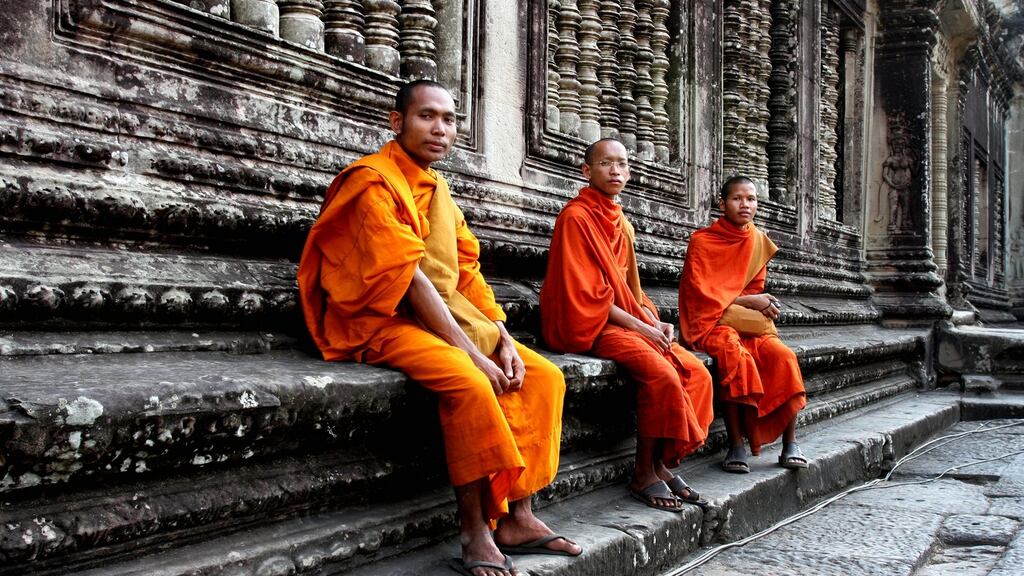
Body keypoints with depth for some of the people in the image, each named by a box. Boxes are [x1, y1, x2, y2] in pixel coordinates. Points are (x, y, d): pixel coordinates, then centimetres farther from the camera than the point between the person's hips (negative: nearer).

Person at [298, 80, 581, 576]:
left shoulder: (438, 189, 16)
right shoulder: (374, 181, -11)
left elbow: (466, 272, 10)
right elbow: (406, 278, -20)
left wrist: (503, 339, -4)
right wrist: (472, 353, -23)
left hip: (448, 318, 9)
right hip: (386, 321, -8)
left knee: (544, 377, -3)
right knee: (469, 383, -34)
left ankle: (516, 518, -4)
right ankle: (474, 535, -22)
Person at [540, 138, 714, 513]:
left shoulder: (623, 225, 17)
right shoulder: (576, 217, -9)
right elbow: (586, 292, -15)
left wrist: (656, 323, 1)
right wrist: (640, 325, -15)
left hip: (629, 323, 9)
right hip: (590, 326, -8)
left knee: (697, 373, -7)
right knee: (662, 375, -27)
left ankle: (663, 464, -1)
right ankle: (643, 476, -14)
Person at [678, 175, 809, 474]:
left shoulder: (759, 241, 11)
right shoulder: (702, 240, -3)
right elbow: (700, 292, -9)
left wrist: (762, 303, -6)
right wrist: (747, 301, -13)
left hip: (750, 321, 5)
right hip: (712, 321, -5)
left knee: (783, 356, -24)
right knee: (735, 355, -35)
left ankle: (790, 443, -17)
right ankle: (736, 445, -29)